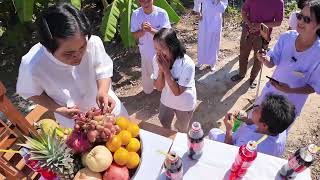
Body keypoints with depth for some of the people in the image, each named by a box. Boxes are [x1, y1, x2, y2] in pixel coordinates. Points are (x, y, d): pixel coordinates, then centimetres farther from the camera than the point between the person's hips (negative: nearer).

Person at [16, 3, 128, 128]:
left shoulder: (93, 42, -34)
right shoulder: (32, 65, -32)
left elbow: (103, 71, -14)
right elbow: (31, 93, -10)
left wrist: (102, 92, -32)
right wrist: (58, 109, -23)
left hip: (106, 106, 2)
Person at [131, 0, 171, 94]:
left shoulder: (161, 13, -19)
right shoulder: (136, 14, -13)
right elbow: (135, 35, -7)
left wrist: (151, 30, -35)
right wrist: (142, 30, -28)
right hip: (146, 50, 2)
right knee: (147, 72, 18)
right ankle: (148, 89, 47)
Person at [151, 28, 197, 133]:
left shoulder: (187, 64, -35)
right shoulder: (157, 59, -21)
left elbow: (177, 92, -30)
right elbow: (159, 87, -16)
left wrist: (166, 70, -35)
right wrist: (161, 69, -32)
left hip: (185, 104, -3)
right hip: (166, 101, 4)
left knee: (182, 130, 24)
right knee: (164, 127, 28)